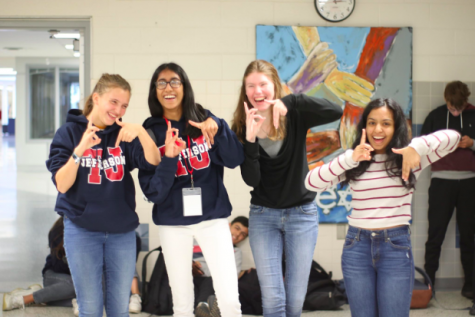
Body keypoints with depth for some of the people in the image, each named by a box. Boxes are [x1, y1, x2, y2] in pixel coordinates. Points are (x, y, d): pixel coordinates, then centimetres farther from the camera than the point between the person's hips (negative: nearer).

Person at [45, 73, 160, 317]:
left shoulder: (124, 135, 3)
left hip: (122, 231, 2)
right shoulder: (69, 132, -3)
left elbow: (153, 163, -12)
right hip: (82, 230, -2)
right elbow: (62, 185, -10)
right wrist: (80, 149, -24)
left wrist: (141, 132, -28)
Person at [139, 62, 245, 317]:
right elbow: (152, 192, -8)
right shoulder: (151, 132, -2)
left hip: (212, 218, 0)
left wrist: (218, 129, -24)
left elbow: (235, 160, -9)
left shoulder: (204, 119, 0)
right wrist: (169, 158, -23)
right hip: (173, 223, 0)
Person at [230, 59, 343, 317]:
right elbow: (251, 179, -13)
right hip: (263, 215, 0)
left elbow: (336, 112, -26)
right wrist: (250, 139, -27)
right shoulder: (242, 127, -5)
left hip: (302, 213, 0)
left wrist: (290, 102, -33)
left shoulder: (295, 117, -8)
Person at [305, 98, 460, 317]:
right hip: (357, 247, 2)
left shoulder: (409, 159, -1)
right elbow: (311, 183, -11)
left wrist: (417, 147, -31)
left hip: (396, 247, -1)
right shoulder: (354, 164, 2)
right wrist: (349, 159, -21)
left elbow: (452, 137, -14)